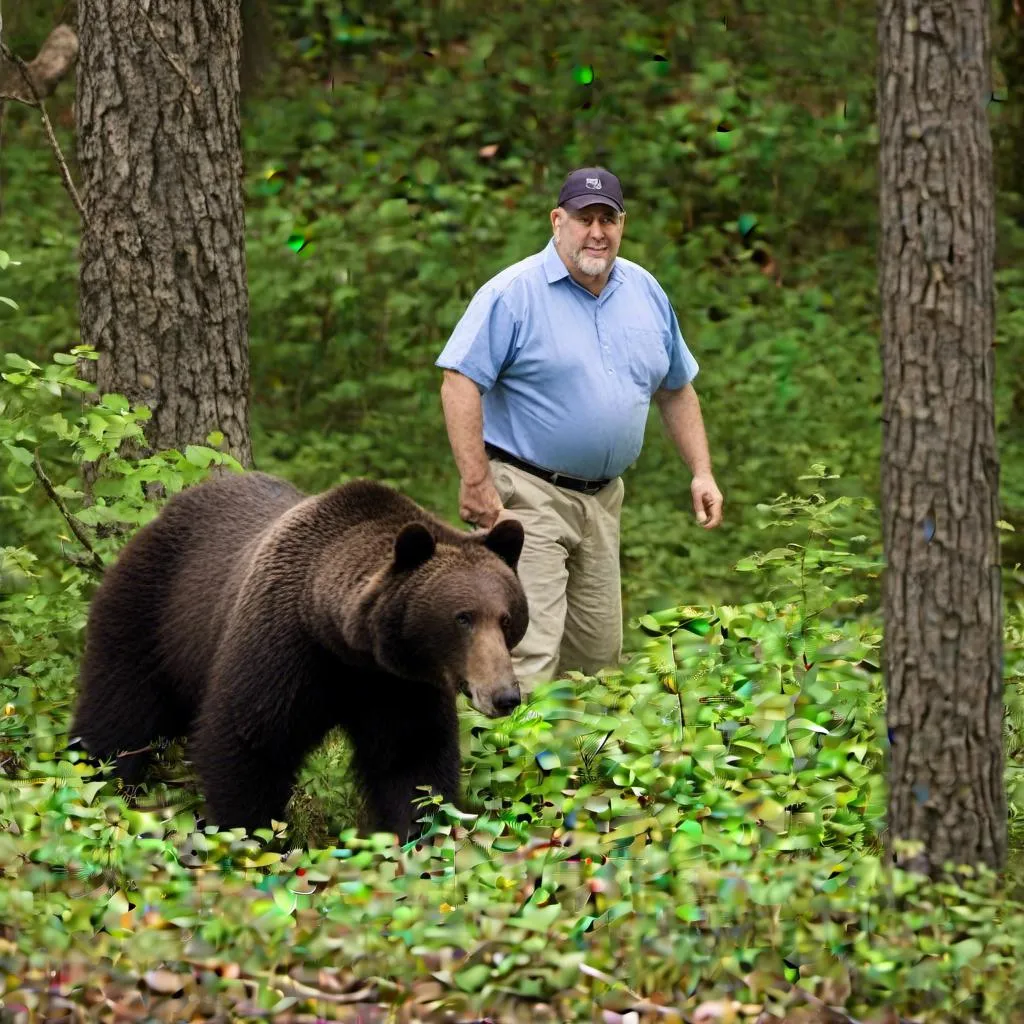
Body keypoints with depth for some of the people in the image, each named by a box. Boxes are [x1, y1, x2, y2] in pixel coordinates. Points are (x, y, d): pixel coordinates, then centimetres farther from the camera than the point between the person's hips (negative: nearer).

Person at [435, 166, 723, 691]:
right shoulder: (513, 293, -10)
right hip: (527, 494, -7)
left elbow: (676, 388, 21)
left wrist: (701, 472, 13)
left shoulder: (645, 292, 11)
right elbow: (460, 382, -15)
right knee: (528, 656, -17)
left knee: (599, 655, 10)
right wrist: (476, 481, -22)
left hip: (602, 501, 7)